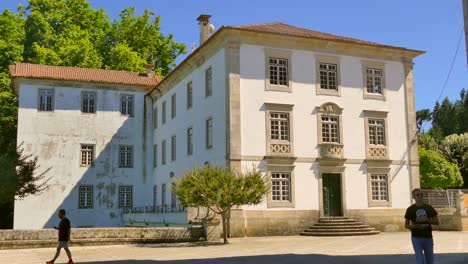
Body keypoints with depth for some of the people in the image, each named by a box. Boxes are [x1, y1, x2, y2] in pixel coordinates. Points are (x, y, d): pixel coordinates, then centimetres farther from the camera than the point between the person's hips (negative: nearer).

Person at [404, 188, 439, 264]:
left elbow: (436, 222, 5)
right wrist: (414, 226, -19)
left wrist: (426, 219, -13)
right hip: (416, 238, -3)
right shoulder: (410, 209, -1)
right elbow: (406, 225, 3)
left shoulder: (429, 208, 5)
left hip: (428, 237, 3)